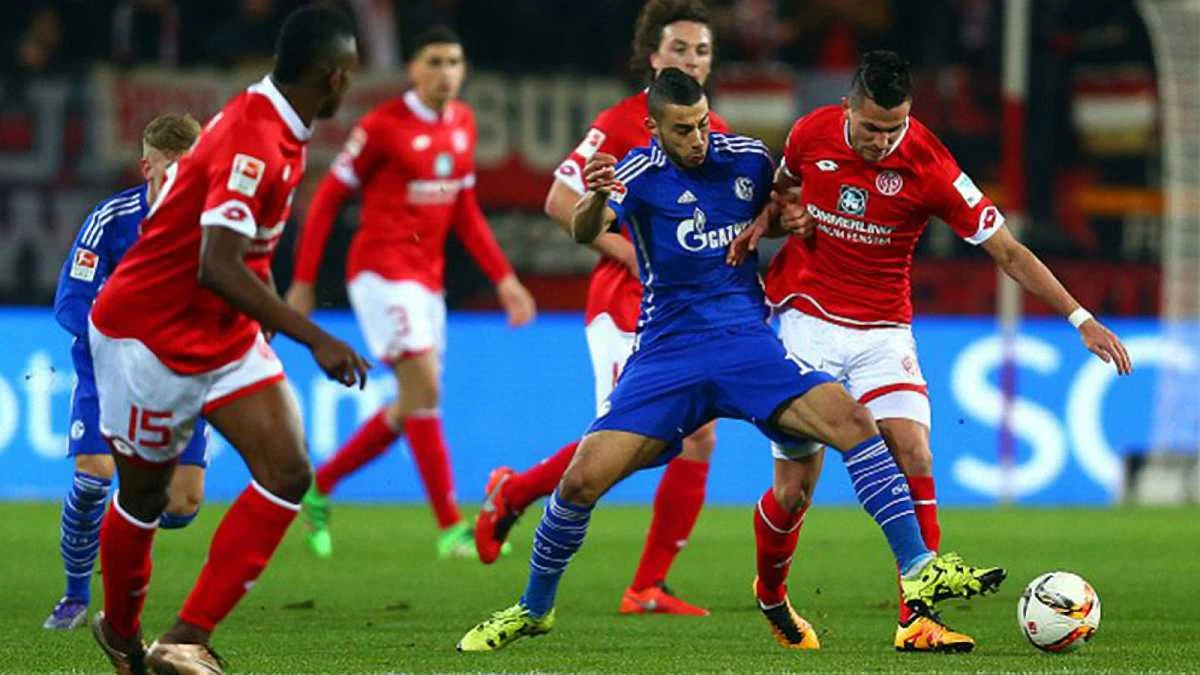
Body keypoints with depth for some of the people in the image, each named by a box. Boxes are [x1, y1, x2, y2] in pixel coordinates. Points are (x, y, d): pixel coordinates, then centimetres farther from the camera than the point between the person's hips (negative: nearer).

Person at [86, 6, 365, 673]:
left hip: (226, 337, 8)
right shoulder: (252, 143, -27)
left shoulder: (279, 131, 3)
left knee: (288, 474, -10)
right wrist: (315, 339, -38)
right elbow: (217, 268, -37)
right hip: (150, 336, -8)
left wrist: (272, 313, 24)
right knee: (145, 494, 9)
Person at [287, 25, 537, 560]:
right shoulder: (384, 125, -10)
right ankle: (451, 528, -16)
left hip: (427, 276, 8)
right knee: (424, 385, -17)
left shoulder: (463, 123, 10)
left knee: (412, 407, 9)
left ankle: (318, 490, 26)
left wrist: (503, 277, 13)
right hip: (382, 270, -8)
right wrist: (303, 280, -6)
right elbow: (327, 198, -5)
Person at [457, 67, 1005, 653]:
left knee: (850, 418, -22)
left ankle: (919, 571, -22)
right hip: (667, 352, -2)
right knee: (583, 477, -13)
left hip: (747, 342, 2)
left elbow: (783, 208, 29)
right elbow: (586, 232, -28)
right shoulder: (640, 173, -6)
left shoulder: (748, 159, 4)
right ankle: (532, 609, 11)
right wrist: (596, 198, -47)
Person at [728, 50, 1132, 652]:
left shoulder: (929, 168, -17)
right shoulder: (811, 133, -10)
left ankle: (917, 620, -11)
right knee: (797, 480, -6)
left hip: (882, 329, 0)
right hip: (806, 321, 0)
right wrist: (762, 223, -6)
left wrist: (1081, 318, -18)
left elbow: (1008, 251, -13)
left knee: (913, 456, -16)